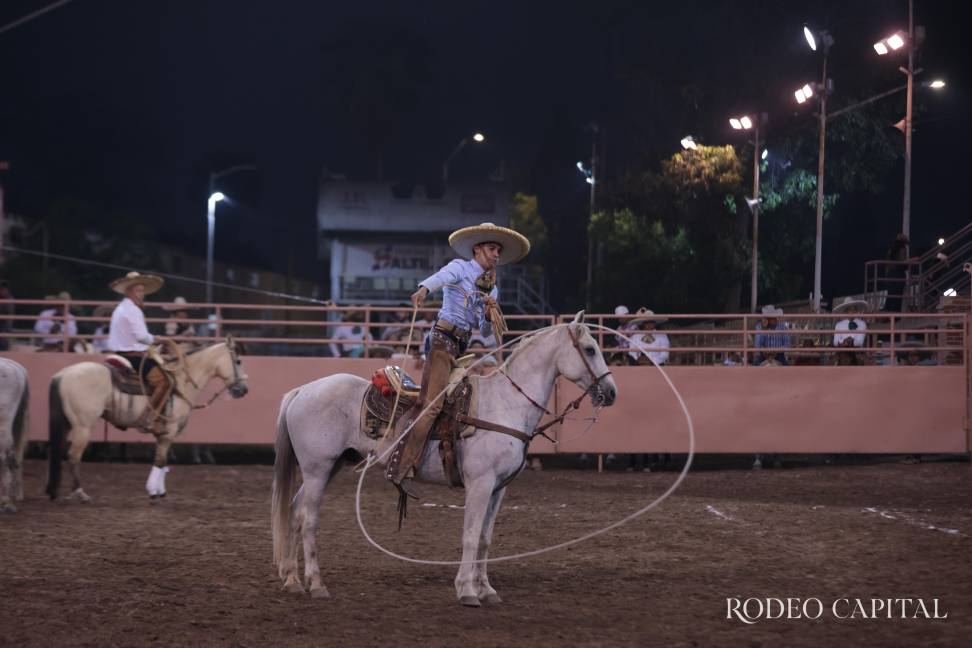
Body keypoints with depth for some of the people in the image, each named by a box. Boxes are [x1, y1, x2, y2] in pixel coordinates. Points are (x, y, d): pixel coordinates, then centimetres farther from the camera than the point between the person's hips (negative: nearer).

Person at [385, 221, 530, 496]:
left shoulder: (492, 289, 21)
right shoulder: (460, 268, 0)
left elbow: (486, 333, 22)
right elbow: (440, 277, -24)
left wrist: (490, 316, -1)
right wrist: (423, 289, -47)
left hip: (462, 346, 9)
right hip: (443, 339, -8)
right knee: (432, 403, -19)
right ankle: (400, 468, -25)